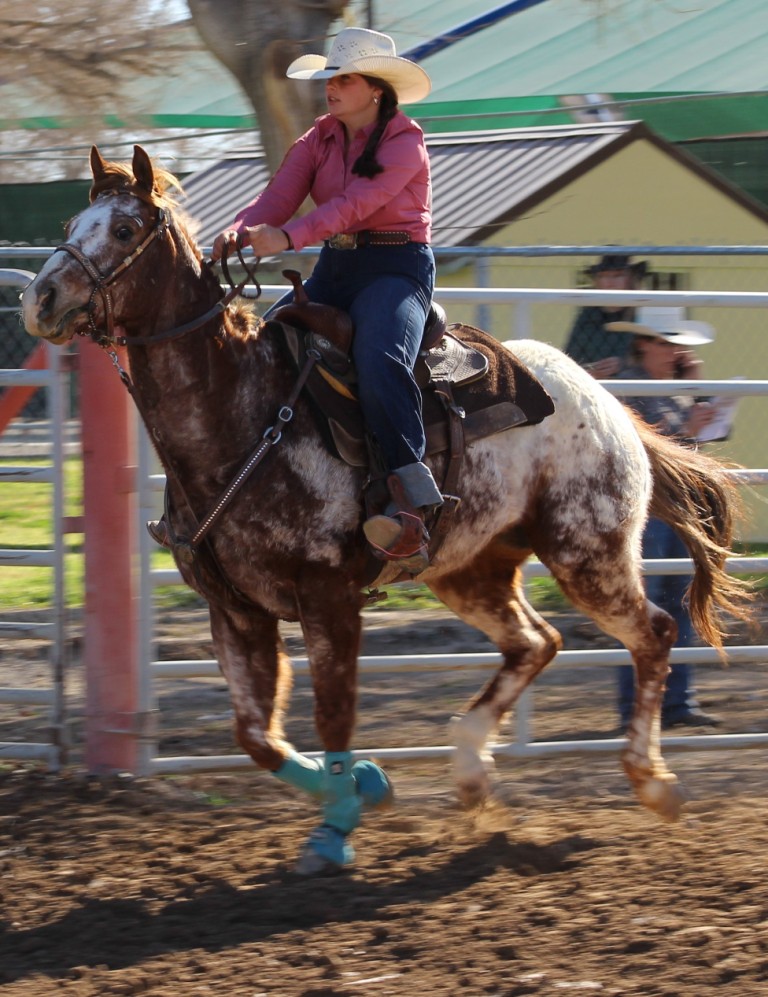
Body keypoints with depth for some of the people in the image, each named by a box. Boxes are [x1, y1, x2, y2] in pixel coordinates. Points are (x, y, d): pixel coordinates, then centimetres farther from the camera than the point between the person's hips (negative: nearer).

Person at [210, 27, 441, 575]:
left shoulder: (405, 143, -8)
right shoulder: (320, 140, 12)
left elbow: (354, 202, -23)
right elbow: (280, 196, -2)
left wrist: (287, 236, -37)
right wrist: (242, 230, -25)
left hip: (397, 268, -7)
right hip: (333, 270, 7)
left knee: (379, 361, -34)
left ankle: (415, 511, -42)